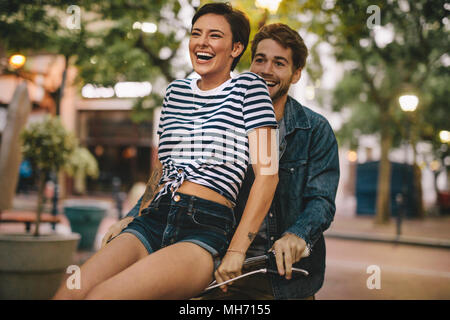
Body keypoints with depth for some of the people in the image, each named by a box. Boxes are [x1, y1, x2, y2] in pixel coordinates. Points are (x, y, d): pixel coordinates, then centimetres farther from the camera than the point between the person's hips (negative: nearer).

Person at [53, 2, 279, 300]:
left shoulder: (248, 87, 3)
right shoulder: (176, 90, 20)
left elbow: (268, 173, -5)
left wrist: (237, 251, -10)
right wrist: (138, 215, 15)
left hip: (207, 230, -5)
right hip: (154, 219, 5)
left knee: (101, 295, -29)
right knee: (68, 293, -20)